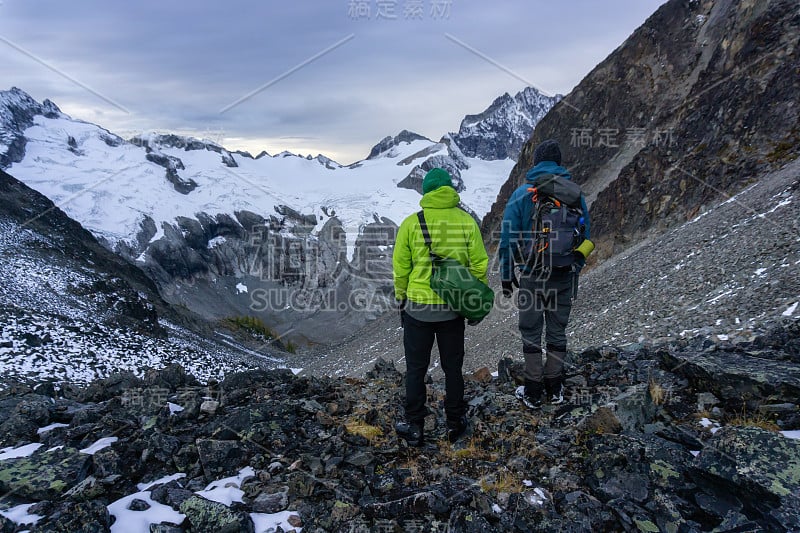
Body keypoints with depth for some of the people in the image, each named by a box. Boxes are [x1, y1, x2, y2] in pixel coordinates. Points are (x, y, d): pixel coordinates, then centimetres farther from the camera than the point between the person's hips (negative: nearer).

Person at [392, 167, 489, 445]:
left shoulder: (411, 223, -9)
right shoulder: (467, 222, -5)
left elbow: (400, 267, -4)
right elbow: (479, 264, -2)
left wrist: (401, 298, 10)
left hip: (417, 307, -1)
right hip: (454, 308, 2)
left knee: (416, 369, 12)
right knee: (452, 367, 16)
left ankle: (414, 427, 20)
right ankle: (455, 423, 28)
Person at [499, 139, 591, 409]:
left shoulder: (521, 194, -7)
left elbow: (508, 239, -7)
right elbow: (585, 237, 6)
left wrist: (506, 275, 3)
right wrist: (576, 269, 17)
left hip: (531, 276, -3)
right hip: (565, 276, 3)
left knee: (531, 333, 9)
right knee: (558, 331, 15)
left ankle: (533, 393, 17)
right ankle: (554, 388, 26)